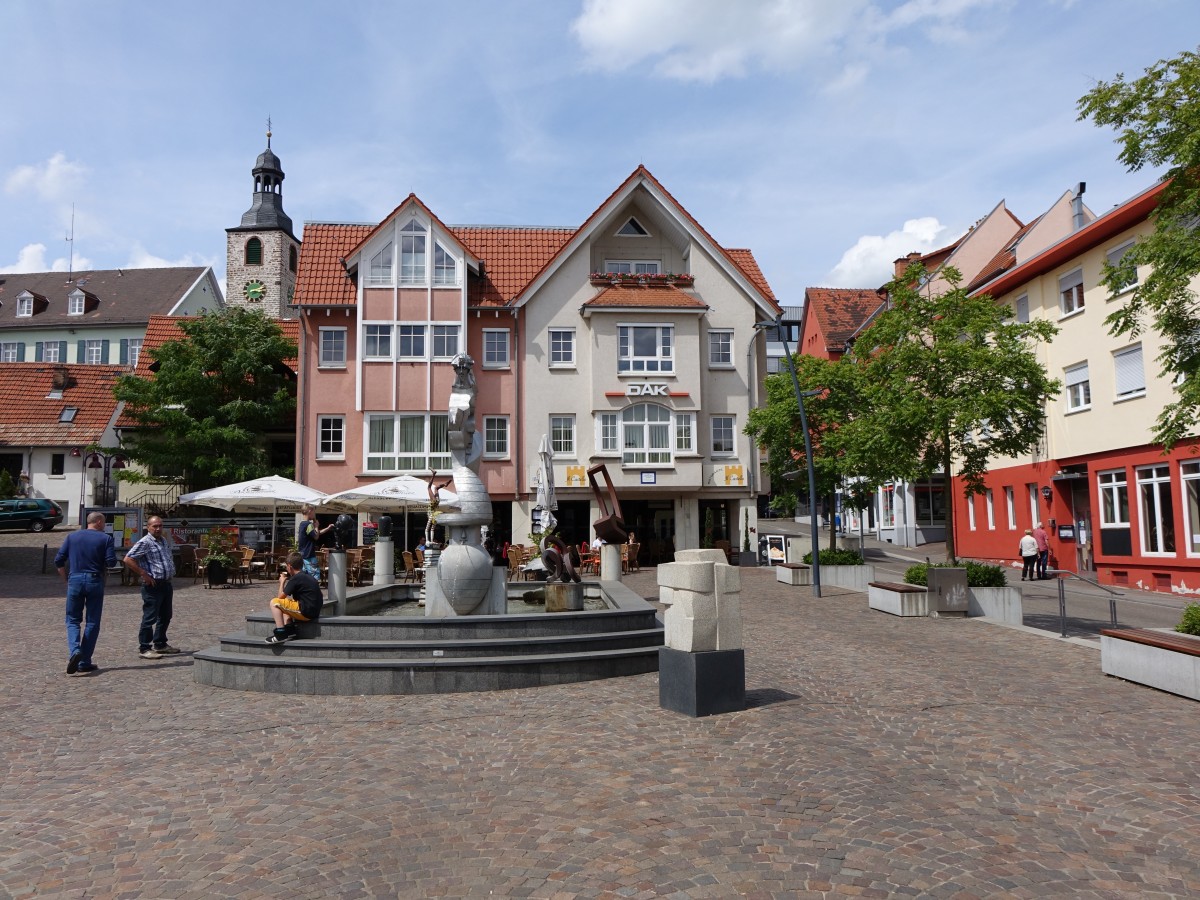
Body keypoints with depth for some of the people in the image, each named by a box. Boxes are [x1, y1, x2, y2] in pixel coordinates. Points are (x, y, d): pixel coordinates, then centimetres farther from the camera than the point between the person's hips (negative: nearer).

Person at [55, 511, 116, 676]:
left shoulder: (72, 536, 8)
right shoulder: (105, 538, -1)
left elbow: (59, 560, 5)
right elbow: (111, 562, -8)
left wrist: (66, 579, 16)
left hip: (75, 580, 2)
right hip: (95, 581, -2)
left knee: (73, 620, 12)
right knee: (92, 622, 7)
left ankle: (74, 651, -15)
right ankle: (84, 663, 7)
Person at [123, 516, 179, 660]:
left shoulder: (164, 541, 14)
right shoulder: (144, 542, -13)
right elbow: (128, 559, -20)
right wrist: (144, 575, -19)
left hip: (166, 584, 9)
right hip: (153, 585, -9)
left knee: (165, 616, 16)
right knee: (150, 617, -5)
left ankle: (160, 644, 28)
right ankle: (144, 649, 2)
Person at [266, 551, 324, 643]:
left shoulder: (295, 578, -12)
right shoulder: (307, 576, 15)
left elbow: (281, 596, -4)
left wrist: (282, 581, 9)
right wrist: (287, 581, 18)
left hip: (306, 612, -10)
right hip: (314, 611, 10)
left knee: (274, 602, -2)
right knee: (284, 603, 27)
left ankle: (281, 634, -7)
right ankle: (289, 629, 12)